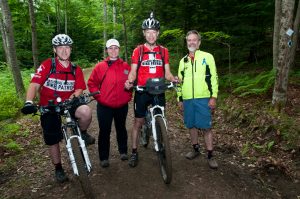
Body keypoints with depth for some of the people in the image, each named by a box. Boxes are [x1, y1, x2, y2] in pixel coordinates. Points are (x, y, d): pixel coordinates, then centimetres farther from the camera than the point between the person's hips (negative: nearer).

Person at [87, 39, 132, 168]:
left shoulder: (125, 66, 4)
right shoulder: (100, 66, -1)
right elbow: (91, 83, 3)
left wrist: (128, 95, 2)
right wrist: (98, 96, -5)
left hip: (122, 105, 2)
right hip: (104, 106, -2)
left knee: (121, 128, 17)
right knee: (104, 131, 3)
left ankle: (123, 151, 35)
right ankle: (104, 158, 16)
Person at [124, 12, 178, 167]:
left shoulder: (163, 51, 7)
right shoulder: (138, 51, 1)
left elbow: (167, 73, 6)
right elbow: (133, 71, -3)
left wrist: (174, 79, -15)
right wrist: (129, 82, -24)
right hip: (142, 91, -1)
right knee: (138, 122, 5)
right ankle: (134, 152, 18)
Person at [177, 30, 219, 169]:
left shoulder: (207, 57, 1)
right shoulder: (183, 61, 14)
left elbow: (213, 77, -4)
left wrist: (213, 97, -11)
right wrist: (179, 99, 15)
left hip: (203, 99, -4)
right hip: (187, 100, 5)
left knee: (206, 127, -3)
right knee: (191, 126, 12)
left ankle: (210, 156, 9)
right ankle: (196, 149, 29)